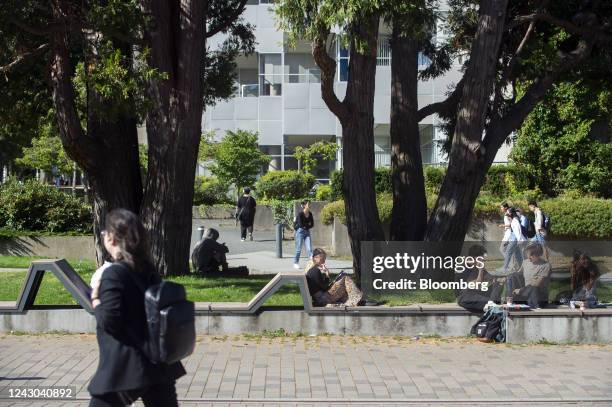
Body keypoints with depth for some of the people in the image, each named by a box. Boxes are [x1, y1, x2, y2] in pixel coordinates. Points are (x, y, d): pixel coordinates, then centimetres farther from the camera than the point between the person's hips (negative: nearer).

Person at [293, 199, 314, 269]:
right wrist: (307, 224, -4)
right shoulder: (300, 214, -13)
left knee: (309, 248, -4)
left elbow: (312, 224, 7)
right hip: (300, 231, -5)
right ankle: (295, 263, 16)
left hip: (307, 232, 5)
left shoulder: (310, 214, 4)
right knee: (298, 249, 2)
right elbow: (300, 224, -19)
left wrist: (305, 226, -7)